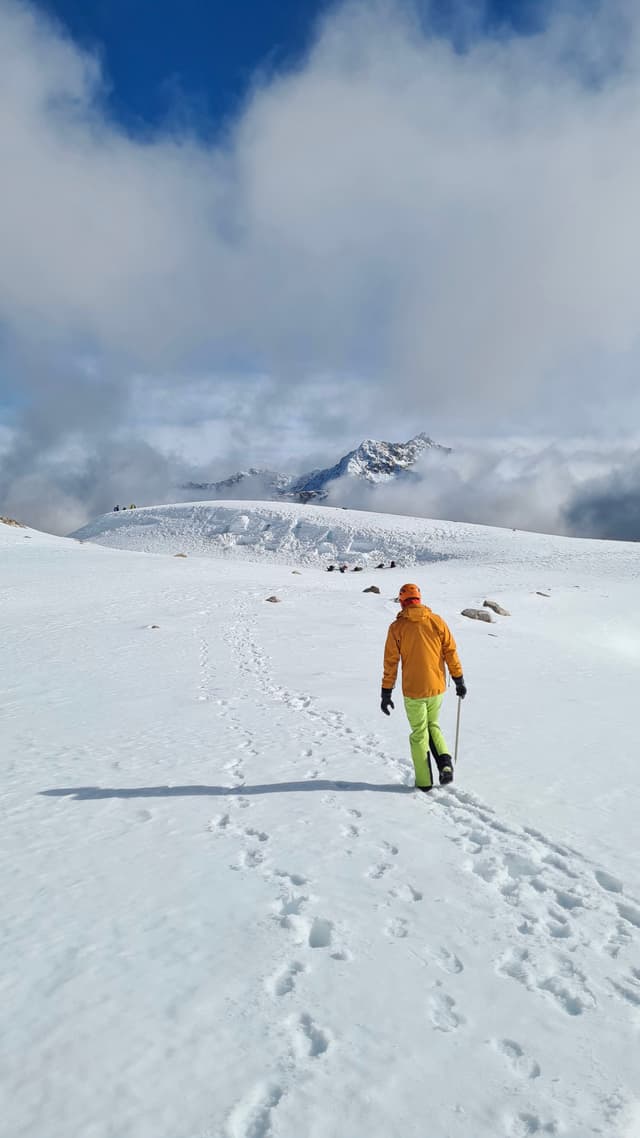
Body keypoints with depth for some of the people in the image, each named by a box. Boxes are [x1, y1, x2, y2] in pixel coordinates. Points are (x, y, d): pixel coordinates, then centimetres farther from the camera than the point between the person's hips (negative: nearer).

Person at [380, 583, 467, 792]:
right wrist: (459, 681, 10)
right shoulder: (436, 621, -2)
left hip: (413, 690, -2)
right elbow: (451, 652, 0)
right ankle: (445, 761, 4)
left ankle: (424, 782, 16)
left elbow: (390, 662, -6)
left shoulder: (397, 627, -7)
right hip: (437, 687, 2)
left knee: (419, 734, 13)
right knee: (433, 726, 24)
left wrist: (386, 693, 0)